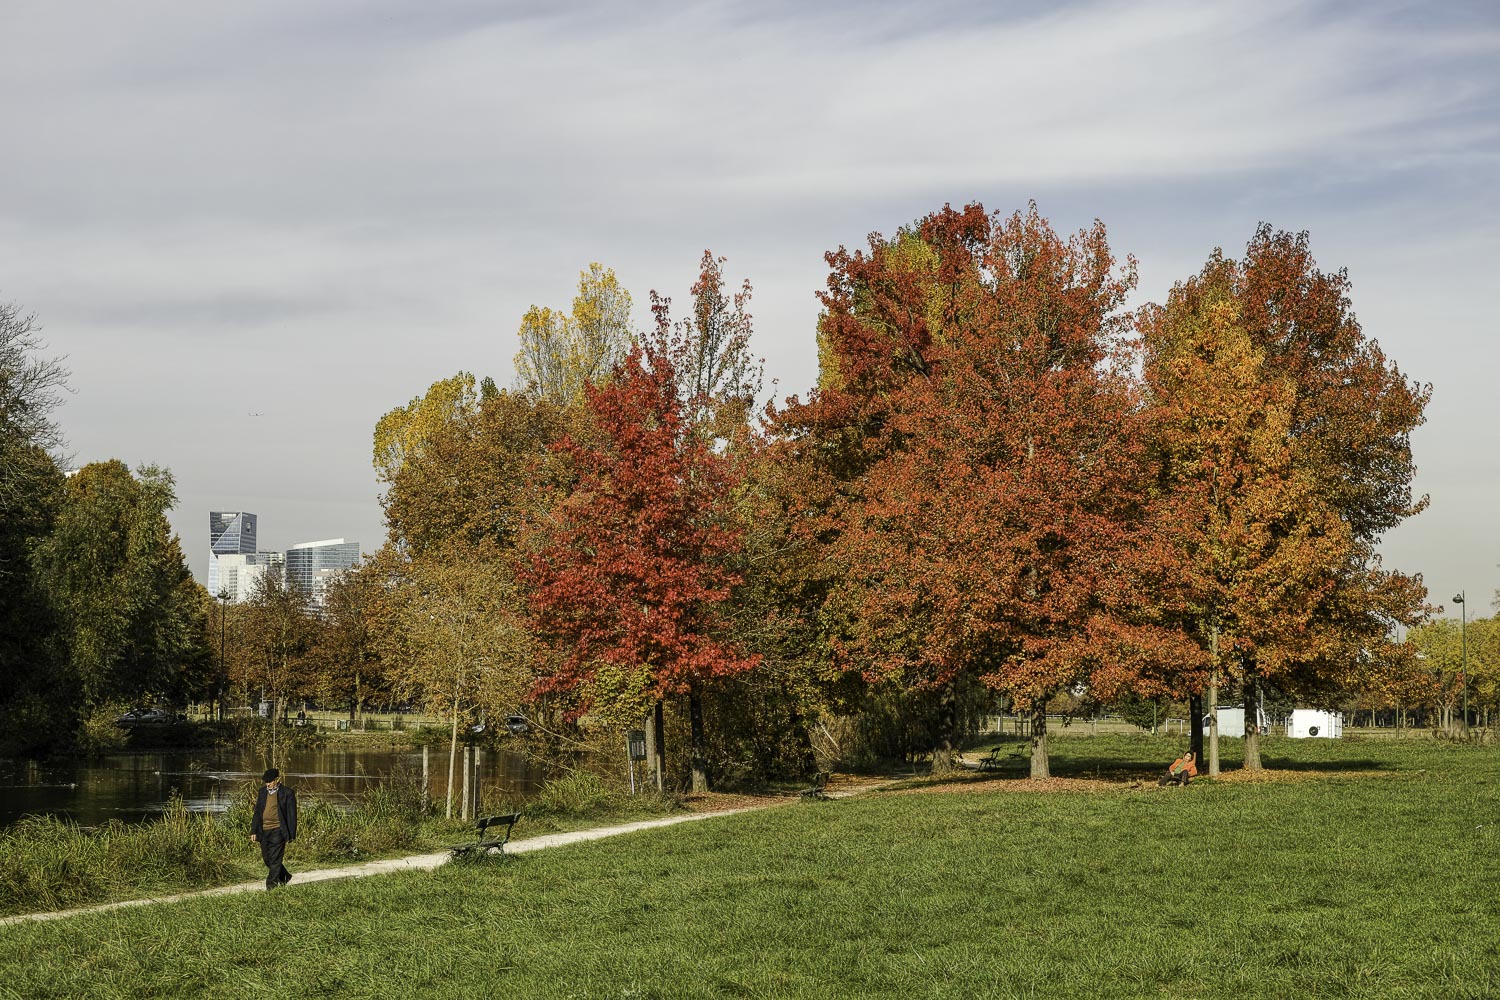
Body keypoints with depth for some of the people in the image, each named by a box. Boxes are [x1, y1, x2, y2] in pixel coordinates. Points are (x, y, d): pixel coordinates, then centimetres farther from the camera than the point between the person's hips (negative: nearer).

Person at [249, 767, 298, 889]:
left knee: (274, 859, -7)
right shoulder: (263, 792, 10)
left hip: (278, 831, -6)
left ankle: (271, 886, 0)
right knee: (267, 859, 11)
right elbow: (257, 812, 14)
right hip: (264, 831, 6)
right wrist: (254, 831, 9)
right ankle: (284, 877, 30)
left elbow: (291, 814, -4)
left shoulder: (287, 793, -5)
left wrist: (291, 835, -7)